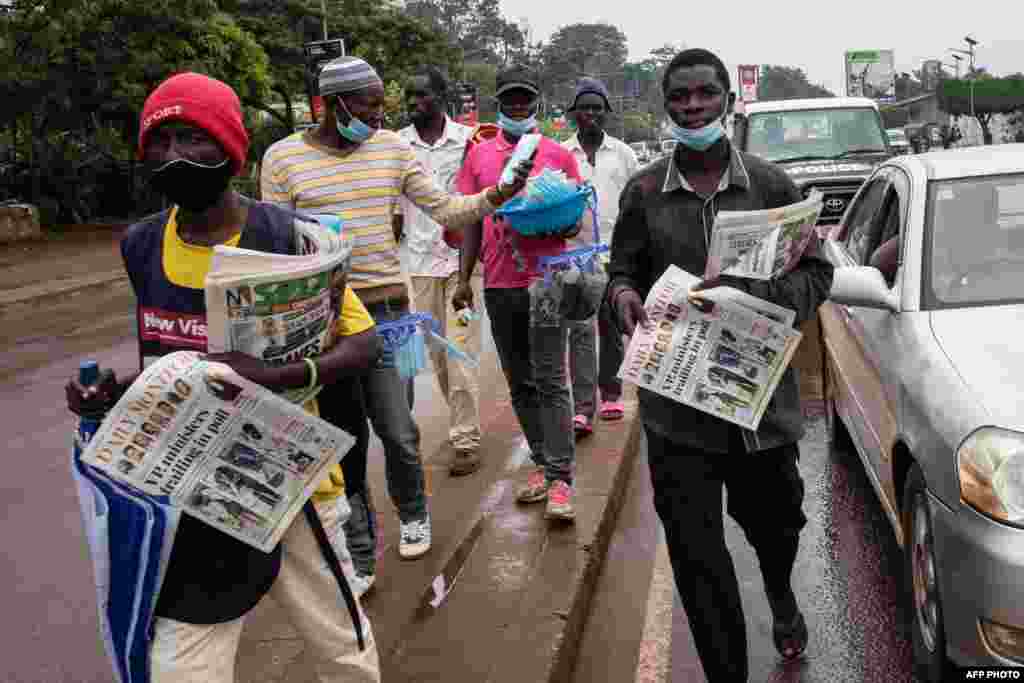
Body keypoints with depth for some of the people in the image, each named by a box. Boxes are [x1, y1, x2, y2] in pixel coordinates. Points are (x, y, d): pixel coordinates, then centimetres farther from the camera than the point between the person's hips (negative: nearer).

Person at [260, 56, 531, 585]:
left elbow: (443, 209, 7)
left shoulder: (392, 148, 5)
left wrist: (495, 195, -8)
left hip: (388, 307, 2)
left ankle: (412, 513, 35)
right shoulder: (282, 157, -2)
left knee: (398, 432, 4)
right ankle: (359, 554, 23)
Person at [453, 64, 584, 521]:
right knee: (519, 384, 9)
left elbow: (575, 221, 6)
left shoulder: (558, 154, 4)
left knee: (549, 382, -6)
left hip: (545, 280, -3)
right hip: (498, 284, 4)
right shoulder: (479, 156, 11)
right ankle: (542, 464, 20)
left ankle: (560, 479, -3)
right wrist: (464, 277, 7)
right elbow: (470, 220, 13)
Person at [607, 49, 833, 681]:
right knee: (697, 556, 0)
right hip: (677, 408, 0)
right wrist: (623, 292, -13)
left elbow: (816, 272, 1)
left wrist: (747, 297, -17)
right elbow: (623, 269, 12)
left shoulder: (771, 184, -1)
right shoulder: (644, 191, 2)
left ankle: (781, 593, 58)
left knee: (776, 520, 21)